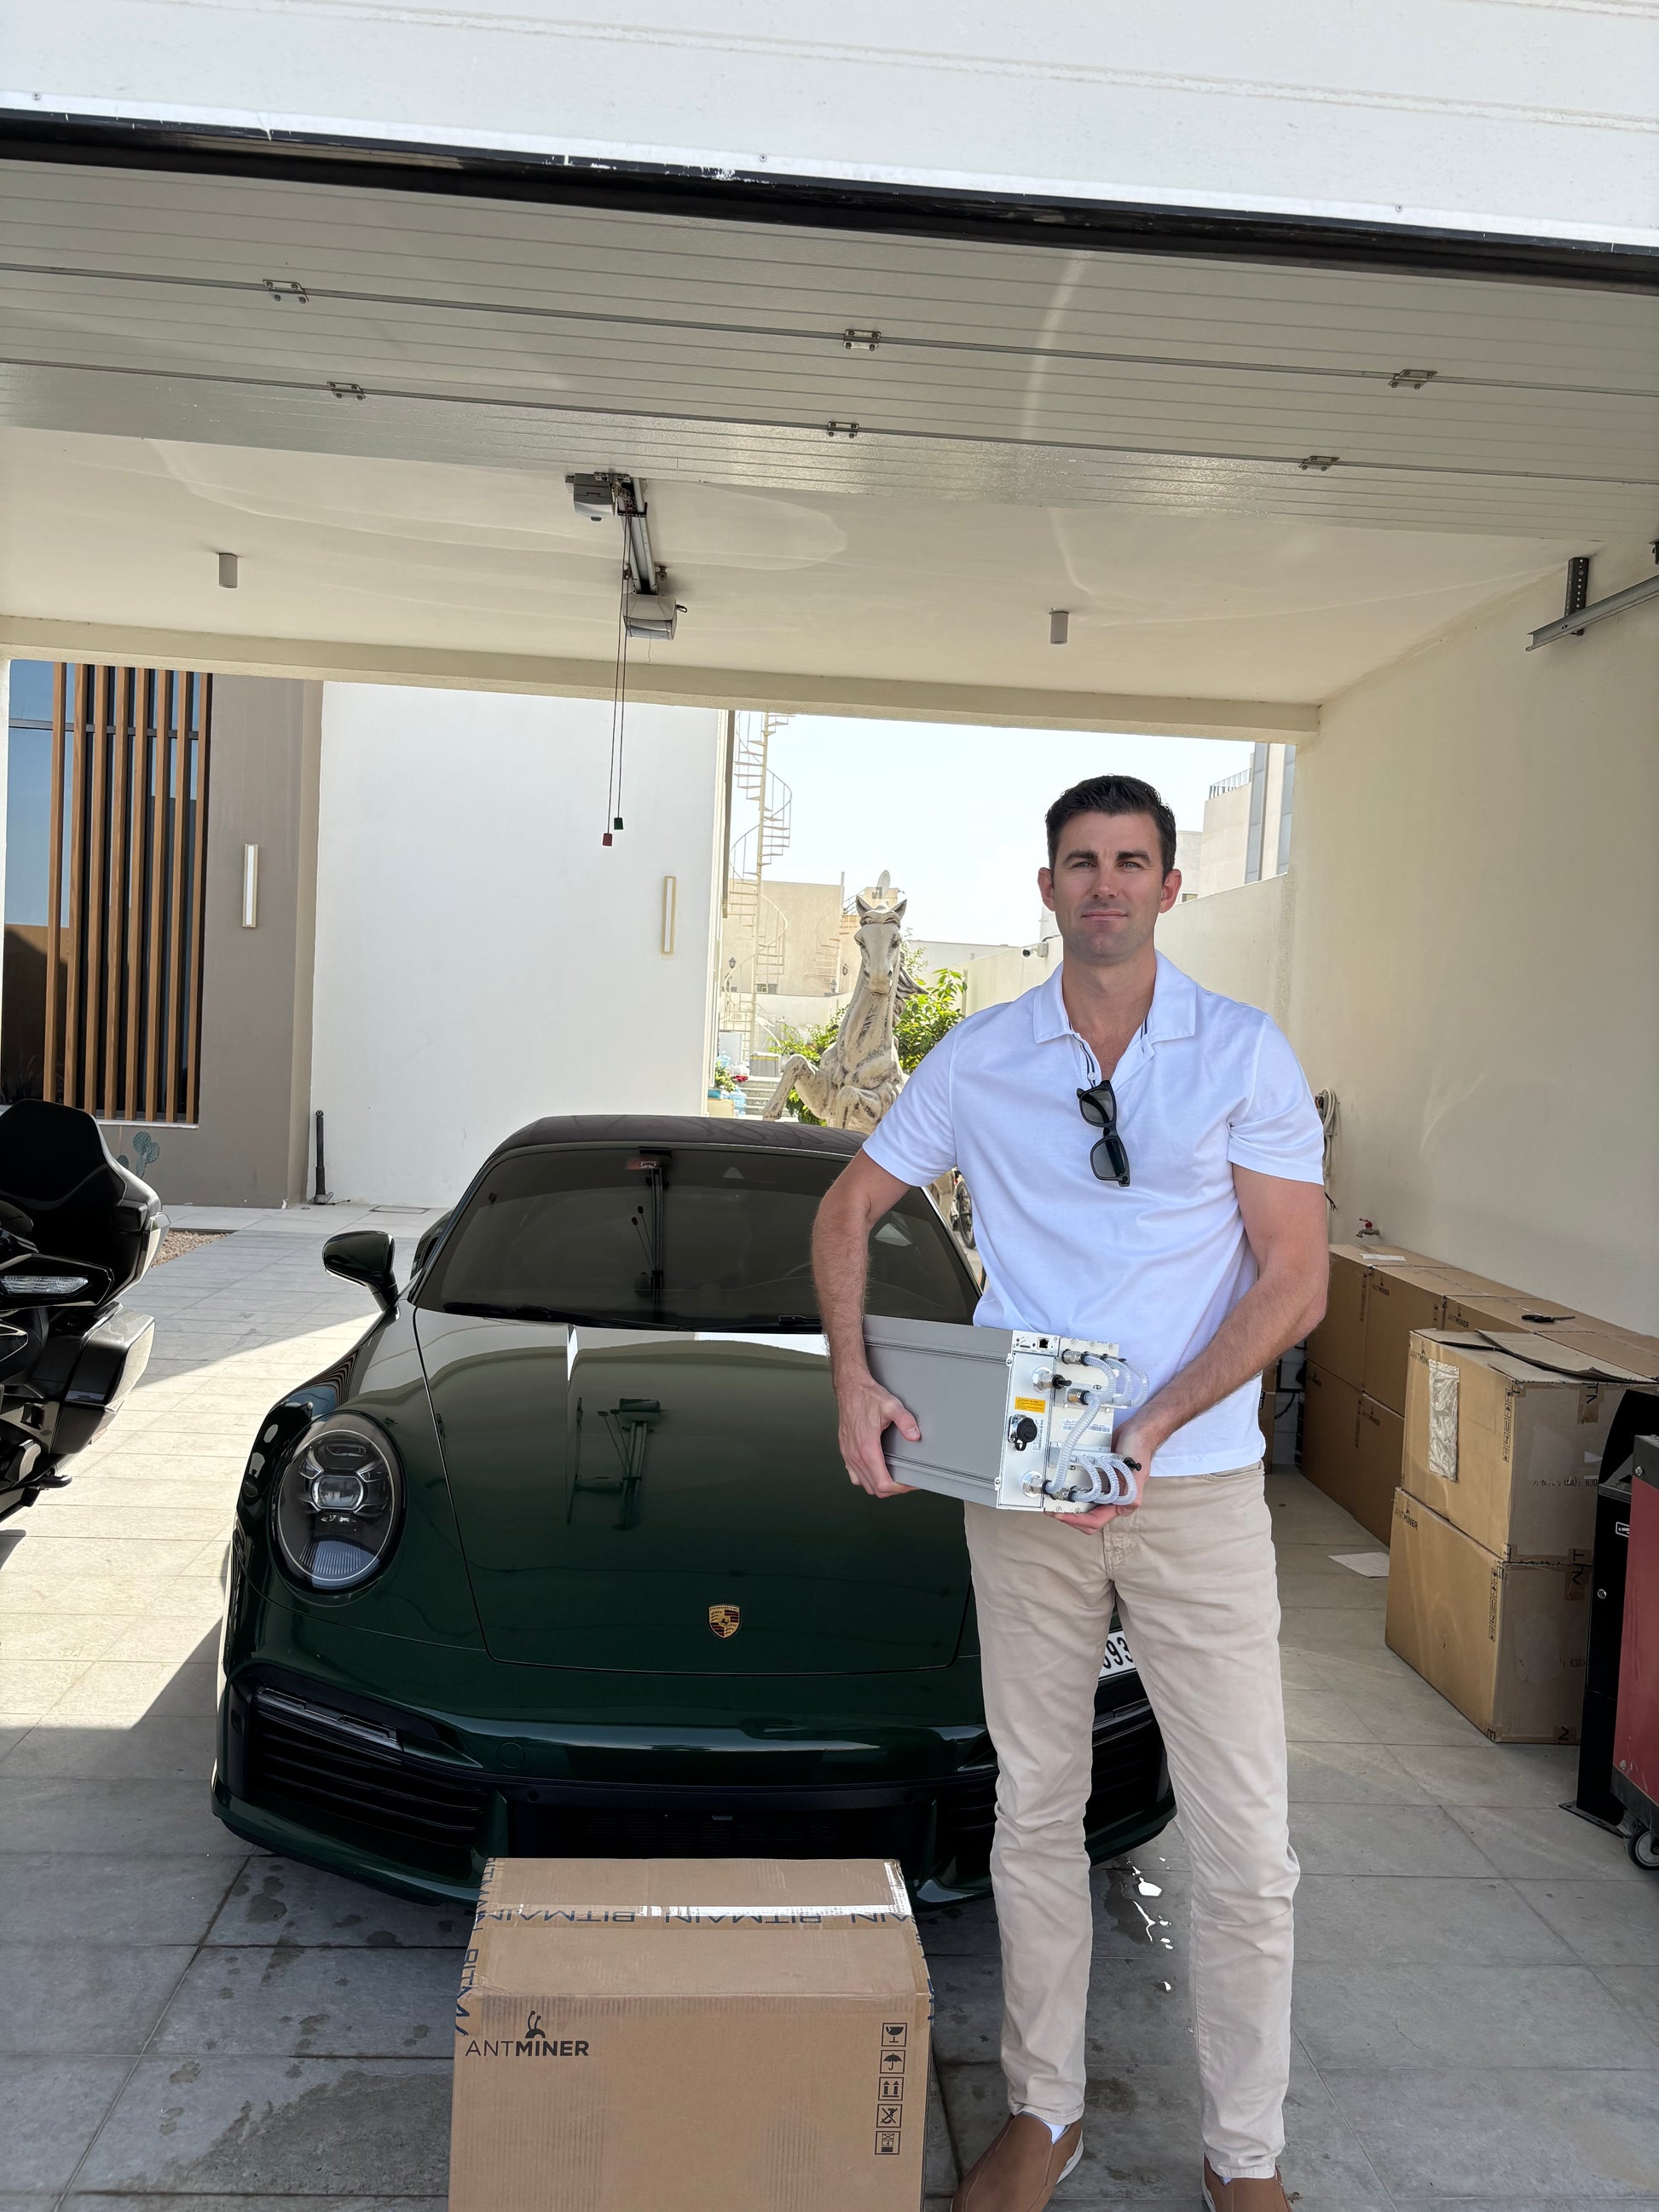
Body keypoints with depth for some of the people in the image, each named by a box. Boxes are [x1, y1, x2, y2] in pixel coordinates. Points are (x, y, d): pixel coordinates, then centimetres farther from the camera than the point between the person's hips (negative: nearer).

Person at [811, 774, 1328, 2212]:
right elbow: (848, 1211, 10)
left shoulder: (1245, 1054, -3)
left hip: (1198, 1489, -1)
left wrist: (1152, 1427, -17)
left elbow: (1296, 1281, -7)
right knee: (1036, 1812, 14)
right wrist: (855, 1382, -4)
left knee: (1246, 1847, 6)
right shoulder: (979, 1058, 3)